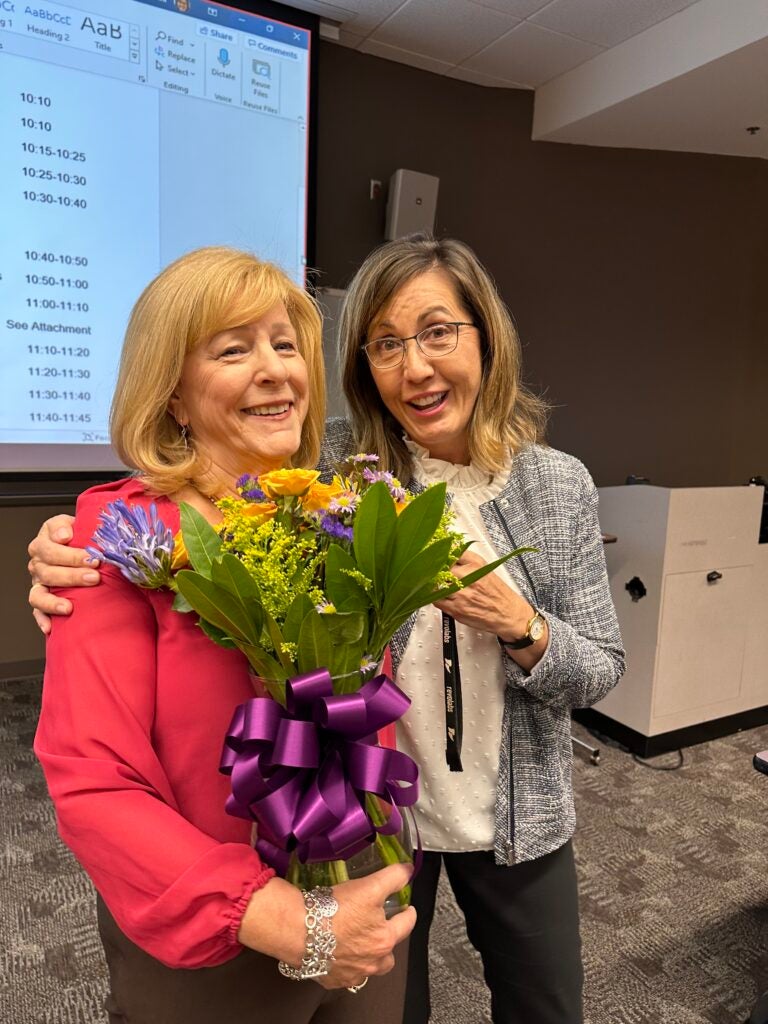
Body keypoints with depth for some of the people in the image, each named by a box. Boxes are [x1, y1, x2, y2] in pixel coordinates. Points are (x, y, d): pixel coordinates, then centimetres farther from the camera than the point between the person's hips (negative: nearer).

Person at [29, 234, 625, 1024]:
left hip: (519, 818, 3)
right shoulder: (333, 464, -15)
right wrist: (74, 548, -31)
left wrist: (520, 628, -25)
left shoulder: (560, 485, -10)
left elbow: (601, 670, -5)